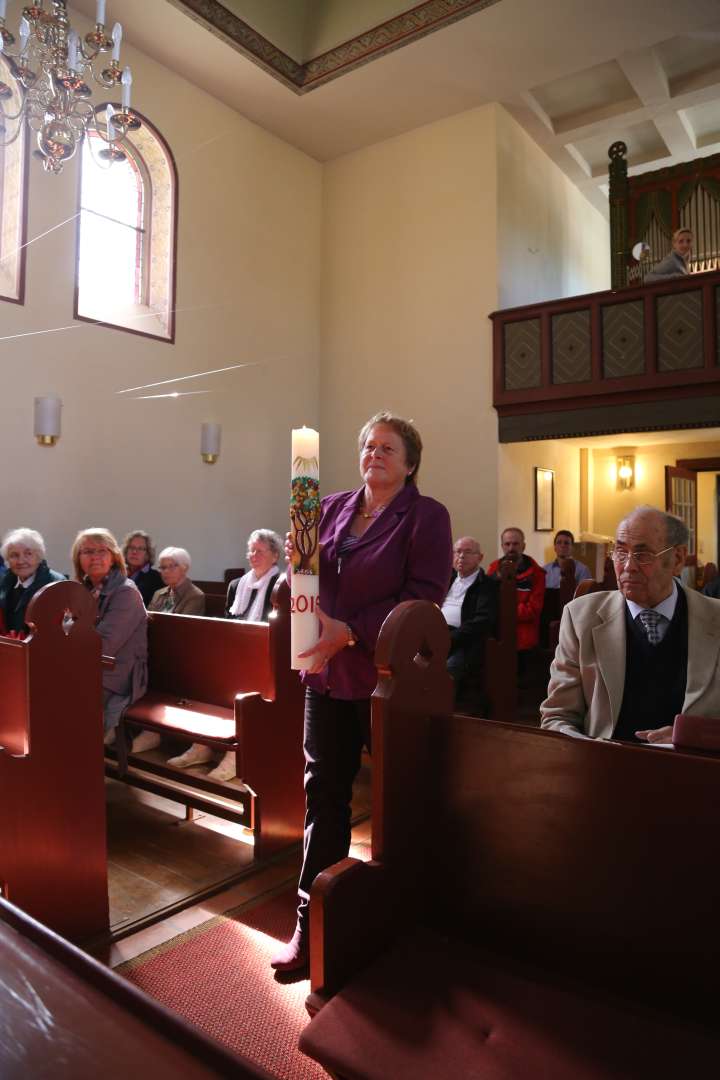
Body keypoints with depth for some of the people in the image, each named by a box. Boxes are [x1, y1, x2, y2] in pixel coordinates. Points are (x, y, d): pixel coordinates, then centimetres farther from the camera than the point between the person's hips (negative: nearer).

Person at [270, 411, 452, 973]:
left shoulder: (426, 515, -6)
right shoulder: (333, 507, 10)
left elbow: (423, 597, -16)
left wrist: (350, 632, -22)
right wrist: (298, 559, -7)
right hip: (327, 673, 5)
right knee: (323, 793, 8)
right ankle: (312, 924, 22)